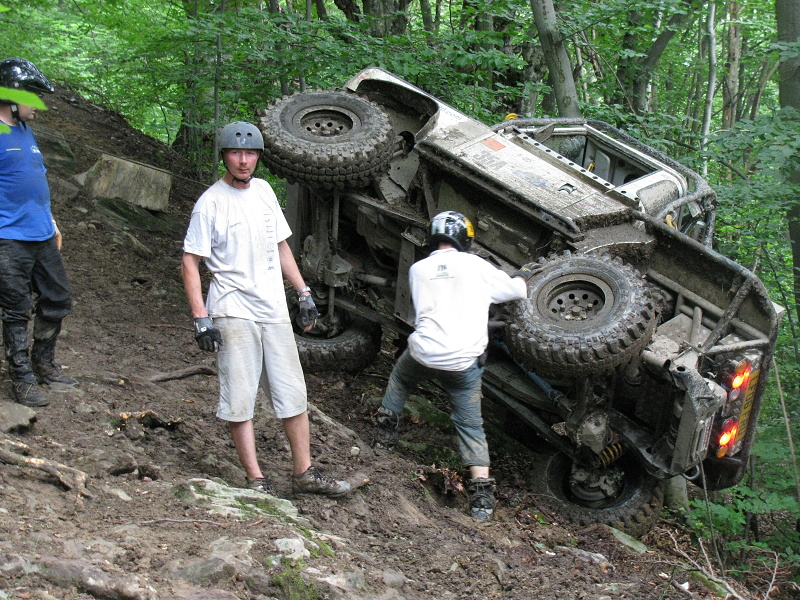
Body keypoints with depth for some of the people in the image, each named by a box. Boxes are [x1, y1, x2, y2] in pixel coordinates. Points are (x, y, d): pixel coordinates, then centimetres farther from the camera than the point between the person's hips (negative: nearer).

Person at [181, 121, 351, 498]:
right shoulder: (211, 203, -7)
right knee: (239, 400, -4)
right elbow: (189, 263, -8)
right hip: (233, 314, -6)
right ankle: (256, 480, 4)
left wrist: (303, 292, 16)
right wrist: (200, 318, -15)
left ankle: (304, 474, 17)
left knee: (294, 395, 8)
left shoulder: (263, 191, 11)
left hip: (274, 311, 6)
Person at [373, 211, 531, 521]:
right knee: (470, 425, 8)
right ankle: (482, 494, -2)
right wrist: (521, 277, 38)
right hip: (463, 362, -1)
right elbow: (517, 290, 13)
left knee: (400, 377, 35)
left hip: (423, 353, 1)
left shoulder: (418, 269, 9)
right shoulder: (477, 266, 2)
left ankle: (385, 431, 41)